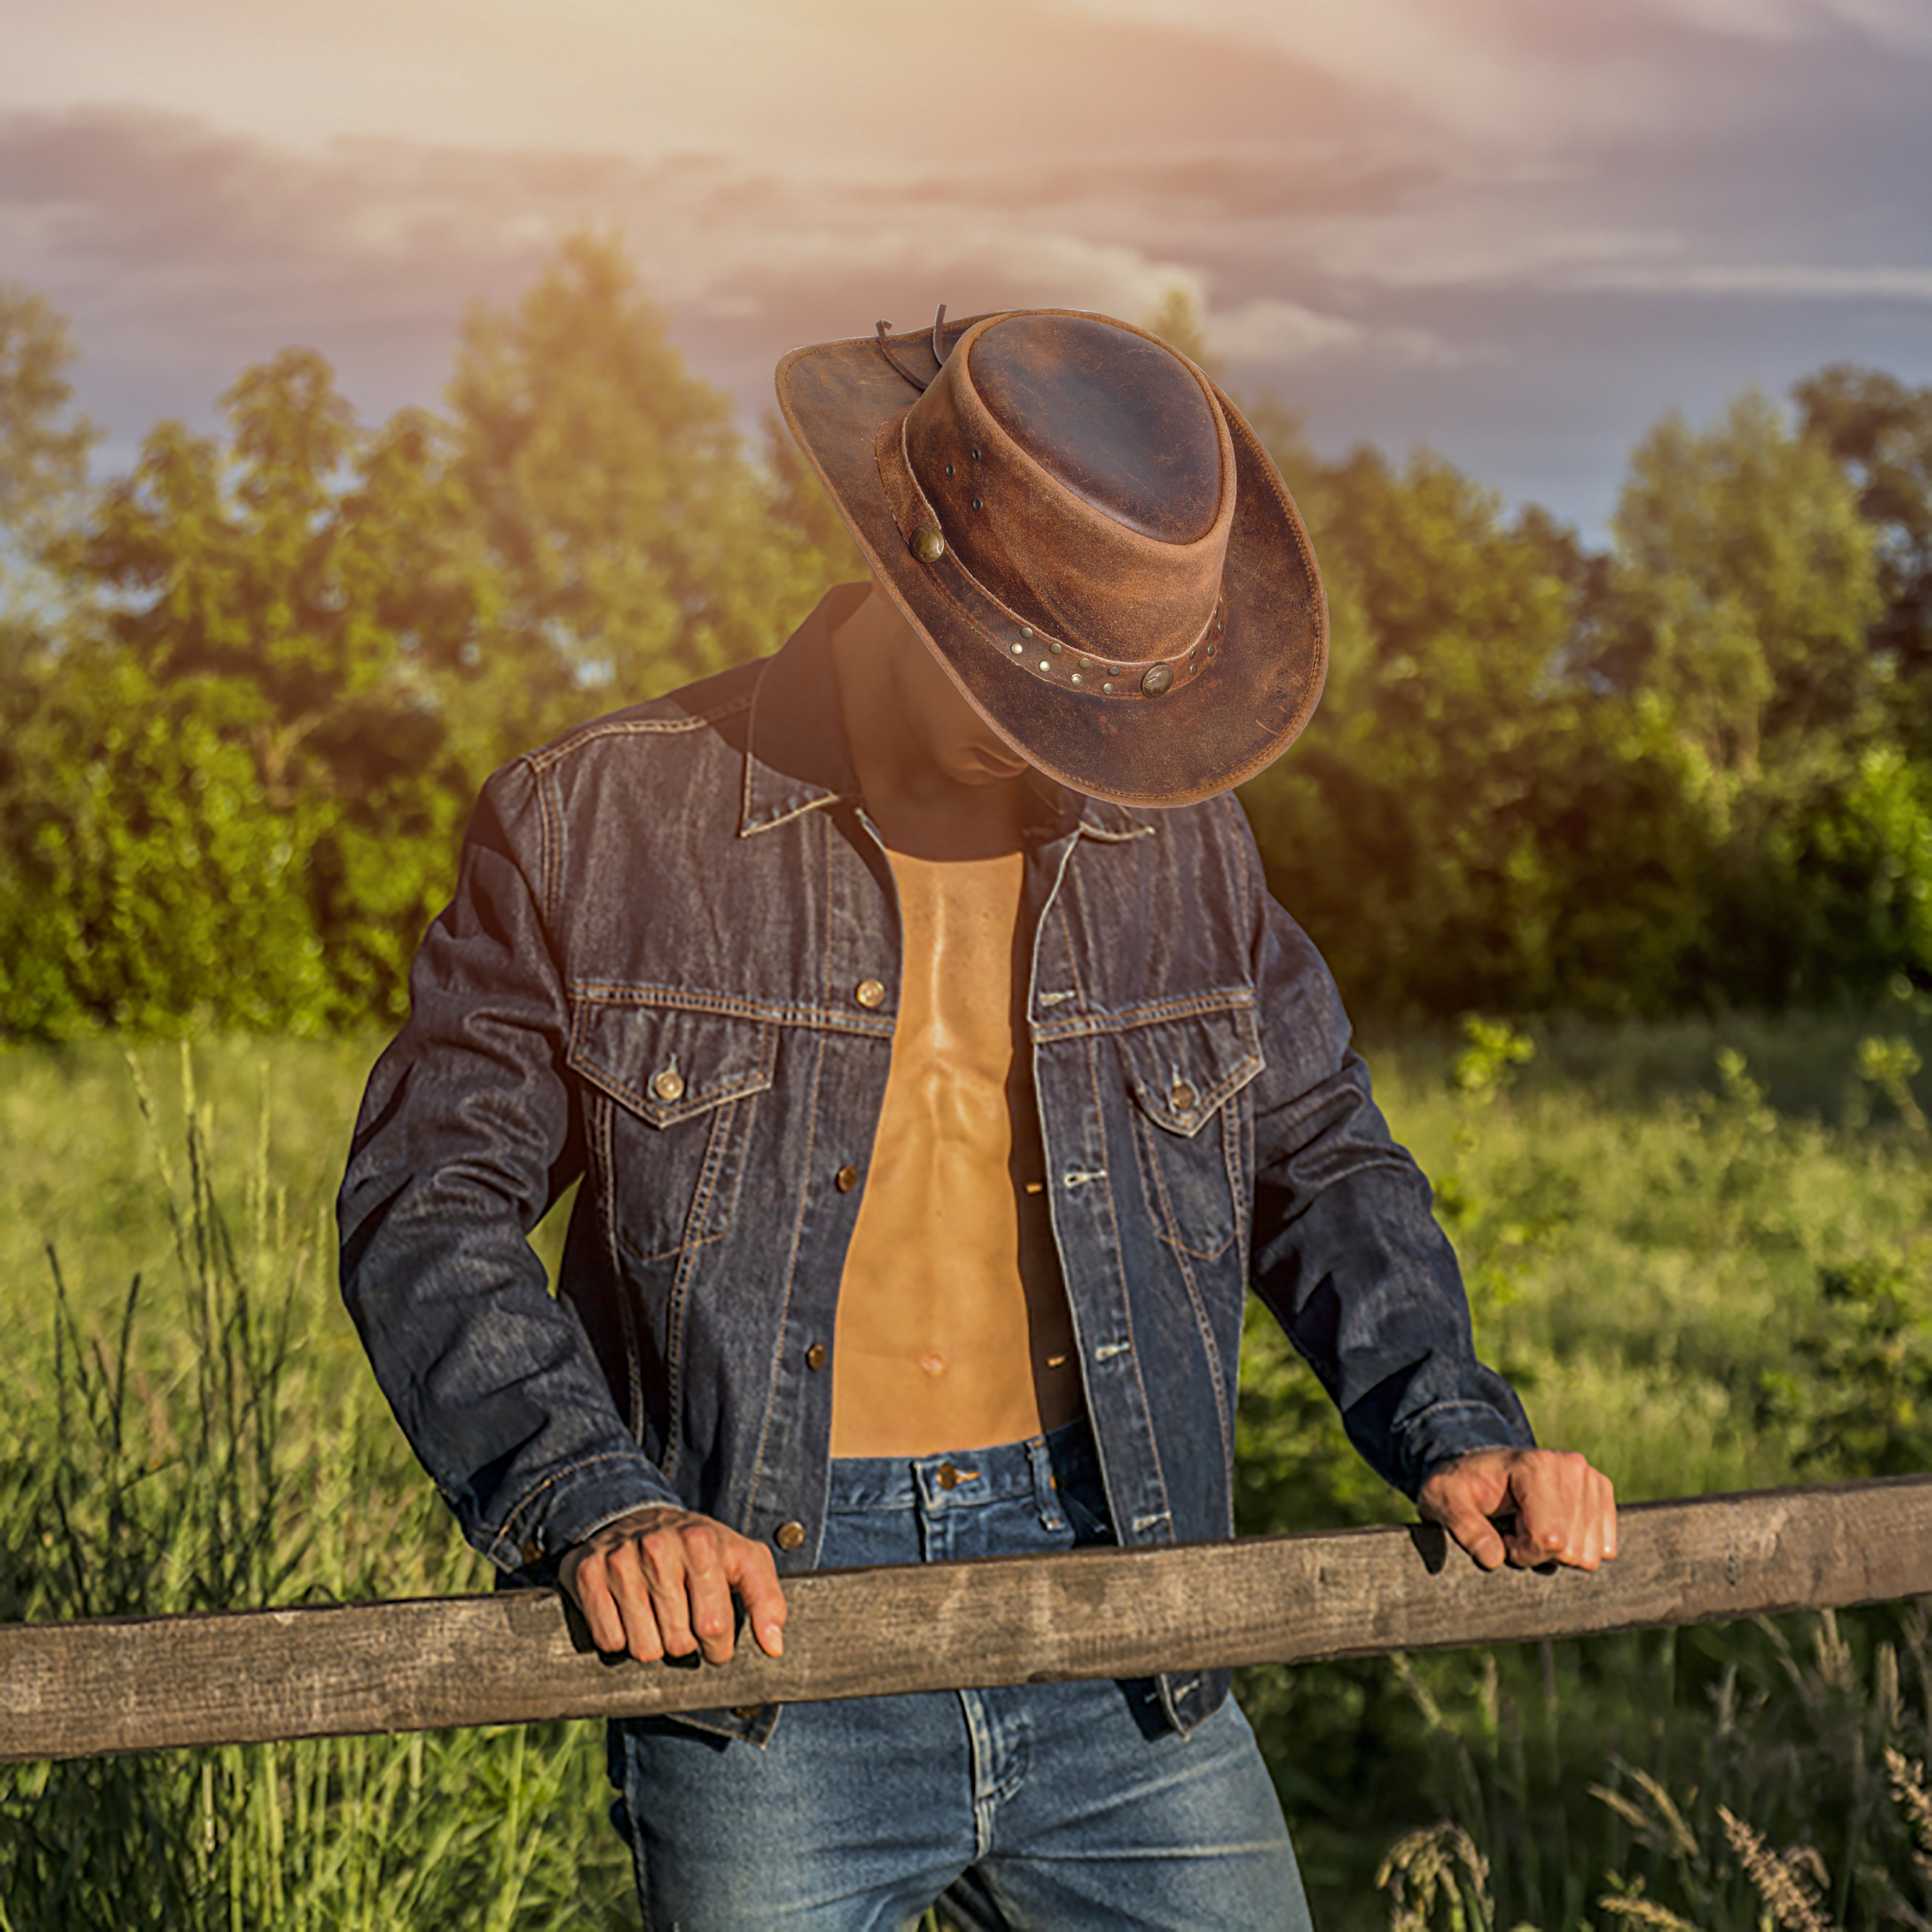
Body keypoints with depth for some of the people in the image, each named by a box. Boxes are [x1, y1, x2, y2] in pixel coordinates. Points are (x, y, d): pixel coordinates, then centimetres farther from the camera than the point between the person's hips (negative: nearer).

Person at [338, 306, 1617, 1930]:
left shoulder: (1175, 838, 8)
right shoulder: (600, 825, -2)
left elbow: (1320, 1162, 17)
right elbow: (426, 1205, -3)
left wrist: (1456, 1426, 1)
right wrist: (594, 1503, -18)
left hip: (1117, 1618, 3)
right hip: (751, 1626, -3)